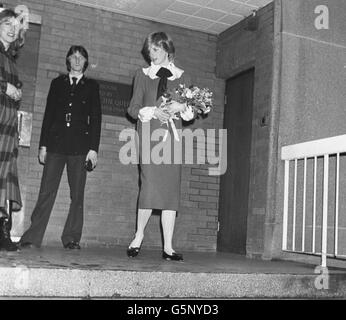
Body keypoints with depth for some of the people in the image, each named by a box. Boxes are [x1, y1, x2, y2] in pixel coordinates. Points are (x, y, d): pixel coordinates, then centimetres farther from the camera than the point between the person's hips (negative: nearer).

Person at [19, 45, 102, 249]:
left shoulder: (92, 86, 13)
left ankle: (72, 238, 6)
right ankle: (32, 238, -2)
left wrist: (94, 148, -4)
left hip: (80, 145, -1)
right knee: (46, 192, -5)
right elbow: (48, 114, 13)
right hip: (56, 143, 1)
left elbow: (96, 118, 6)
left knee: (77, 194, -1)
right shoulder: (57, 83, 17)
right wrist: (43, 144, 5)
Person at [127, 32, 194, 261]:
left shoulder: (180, 76, 16)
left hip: (172, 136, 2)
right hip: (150, 135, -2)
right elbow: (133, 108, 6)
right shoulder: (142, 75, 14)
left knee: (172, 189, -4)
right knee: (150, 186, -14)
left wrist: (183, 108, -7)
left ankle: (168, 247, -1)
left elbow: (189, 111, 16)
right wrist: (153, 112, -11)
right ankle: (139, 236, 5)